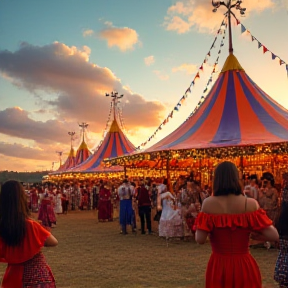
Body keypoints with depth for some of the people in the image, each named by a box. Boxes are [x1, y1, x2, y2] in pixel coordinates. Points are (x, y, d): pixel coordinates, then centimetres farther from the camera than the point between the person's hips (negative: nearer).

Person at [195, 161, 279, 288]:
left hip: (218, 265, 0)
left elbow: (200, 239, -14)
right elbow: (274, 236, -12)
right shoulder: (251, 204, -10)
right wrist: (254, 234, 6)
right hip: (244, 265, 0)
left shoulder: (208, 203, -12)